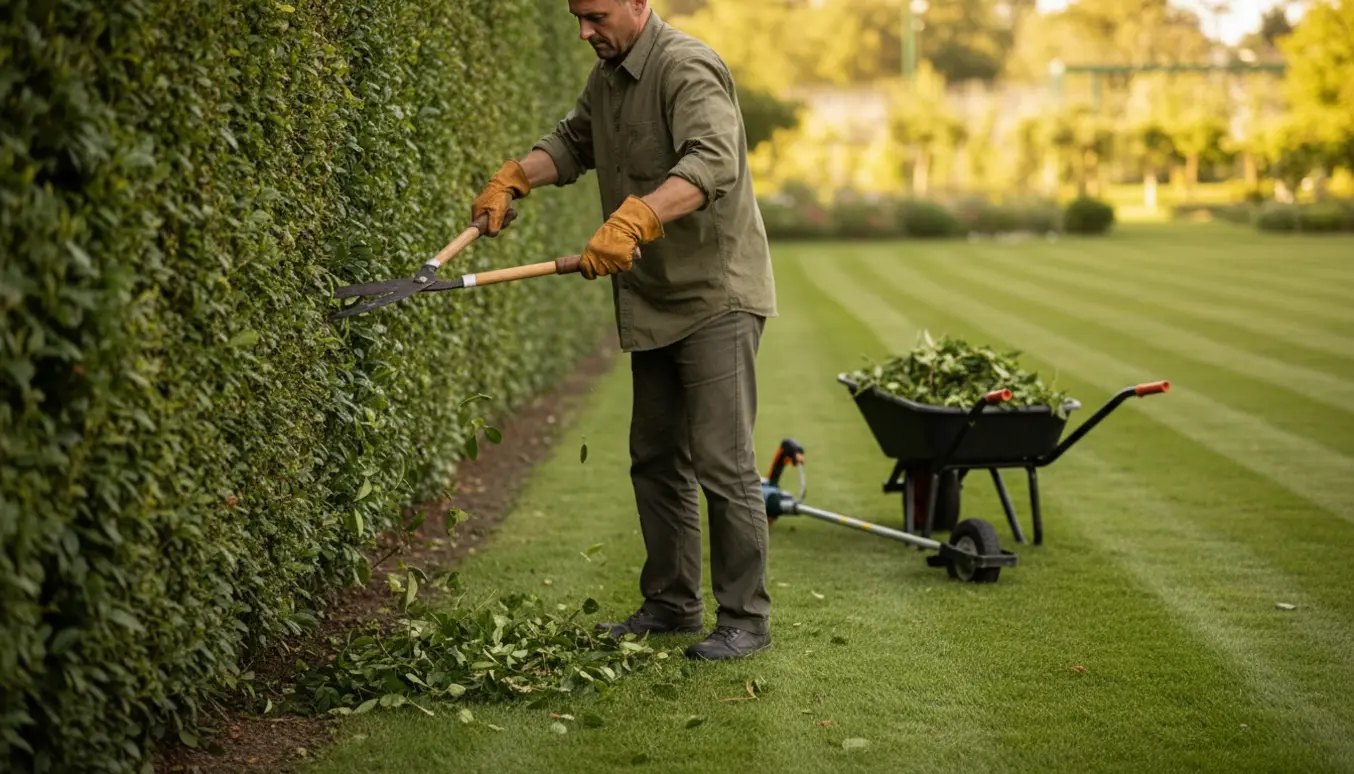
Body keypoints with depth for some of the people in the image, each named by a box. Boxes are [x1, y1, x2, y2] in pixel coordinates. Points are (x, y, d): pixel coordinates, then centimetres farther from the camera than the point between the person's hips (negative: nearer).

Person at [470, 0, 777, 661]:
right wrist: (513, 177, 6)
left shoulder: (687, 69, -18)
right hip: (653, 302, 9)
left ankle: (747, 619, 1)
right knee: (656, 459, 14)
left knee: (721, 462, -9)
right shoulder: (608, 74, 11)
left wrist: (633, 219, -46)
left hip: (715, 296, -9)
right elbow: (573, 141, 25)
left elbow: (713, 164, -34)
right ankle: (671, 603, 26)